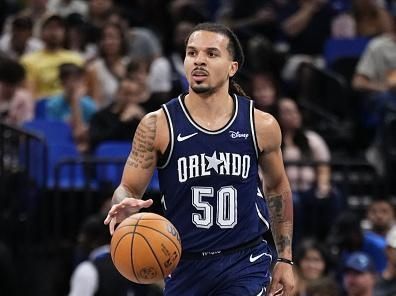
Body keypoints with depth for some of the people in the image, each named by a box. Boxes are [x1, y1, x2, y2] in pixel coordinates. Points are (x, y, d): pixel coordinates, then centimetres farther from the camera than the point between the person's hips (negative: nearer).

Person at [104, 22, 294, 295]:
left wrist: (285, 260, 14)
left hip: (245, 263, -1)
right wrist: (125, 207, -27)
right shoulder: (158, 125, -6)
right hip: (185, 263, 1)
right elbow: (128, 189, -2)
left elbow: (277, 187, 13)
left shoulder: (261, 126, -2)